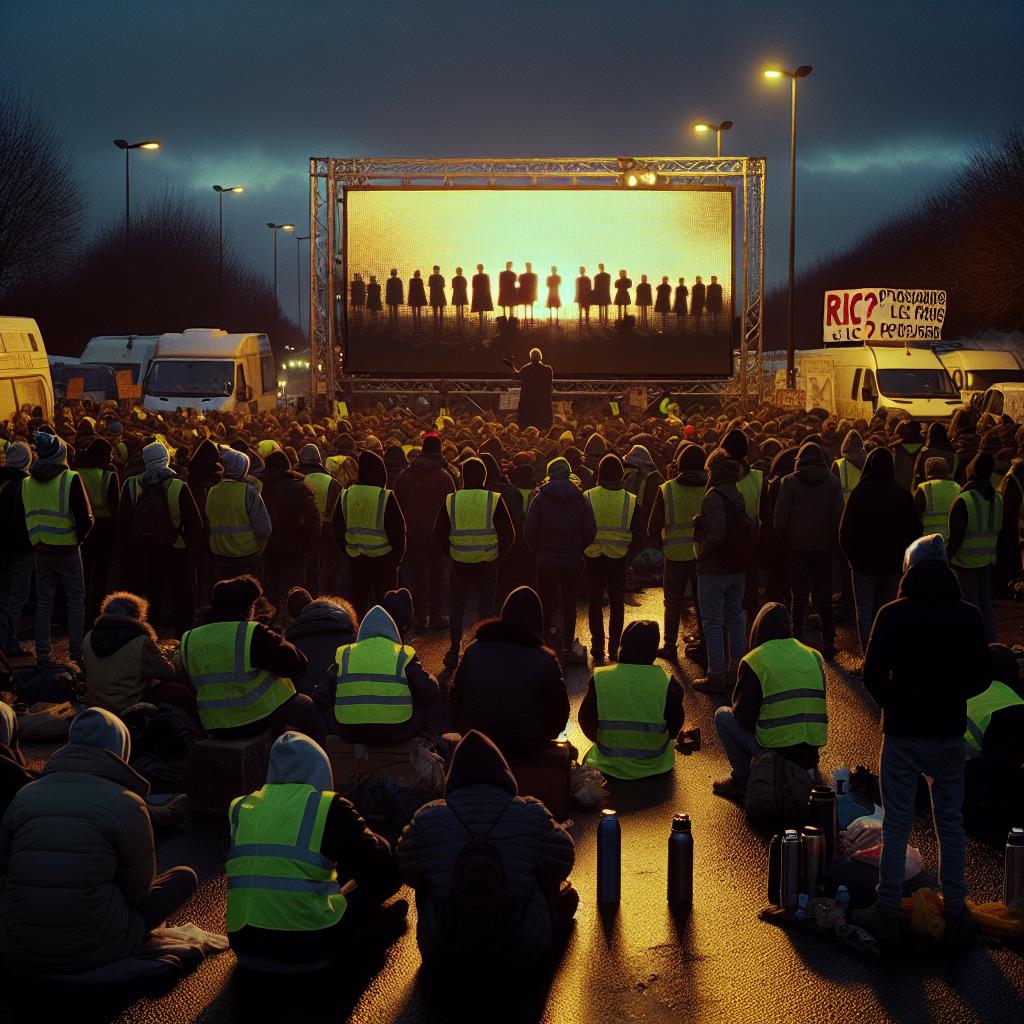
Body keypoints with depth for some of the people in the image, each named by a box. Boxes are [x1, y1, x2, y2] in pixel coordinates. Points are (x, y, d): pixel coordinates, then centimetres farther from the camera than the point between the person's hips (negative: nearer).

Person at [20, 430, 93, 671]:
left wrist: (34, 543, 16)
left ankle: (42, 656, 13)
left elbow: (21, 518, 8)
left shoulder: (26, 483, 2)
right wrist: (78, 537, 3)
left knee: (44, 603, 12)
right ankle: (76, 656, 3)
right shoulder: (71, 480, -13)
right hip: (67, 550, -4)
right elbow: (85, 519, -14)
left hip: (41, 552, 4)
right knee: (76, 601, 6)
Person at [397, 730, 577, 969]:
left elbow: (407, 872, 8)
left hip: (442, 957, 1)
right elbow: (563, 860, 7)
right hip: (521, 953, -1)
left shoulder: (426, 822, -9)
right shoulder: (532, 816, -10)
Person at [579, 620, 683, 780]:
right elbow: (674, 729, -5)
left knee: (590, 757, 36)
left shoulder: (599, 680, -19)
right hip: (654, 767, 0)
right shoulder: (668, 685, -22)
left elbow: (587, 724, -4)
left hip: (609, 767, 0)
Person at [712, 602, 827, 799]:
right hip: (811, 751, 6)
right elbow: (817, 707, 16)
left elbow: (743, 716, -6)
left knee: (723, 715, 13)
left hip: (776, 748, -6)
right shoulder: (814, 657, 8)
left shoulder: (754, 661, -8)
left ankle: (741, 779, 11)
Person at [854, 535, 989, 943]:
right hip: (948, 732, 2)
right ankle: (955, 913, 17)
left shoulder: (892, 615, -10)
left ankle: (887, 913, 10)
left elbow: (873, 675, -9)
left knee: (896, 824, 6)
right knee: (950, 823, 12)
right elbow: (981, 677, 2)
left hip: (901, 734, -2)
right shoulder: (969, 617, -3)